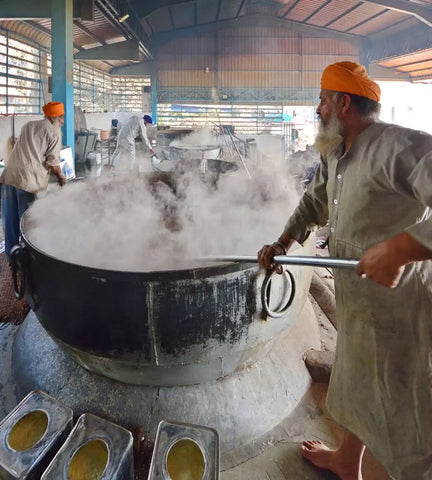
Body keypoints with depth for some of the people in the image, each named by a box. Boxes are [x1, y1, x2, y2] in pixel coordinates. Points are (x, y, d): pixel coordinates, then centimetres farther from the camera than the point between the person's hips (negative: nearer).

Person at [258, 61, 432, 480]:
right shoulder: (334, 155, 6)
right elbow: (314, 203, 19)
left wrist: (396, 250, -36)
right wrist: (282, 244, 9)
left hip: (397, 307, -10)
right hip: (357, 300, 10)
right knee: (356, 382, 26)